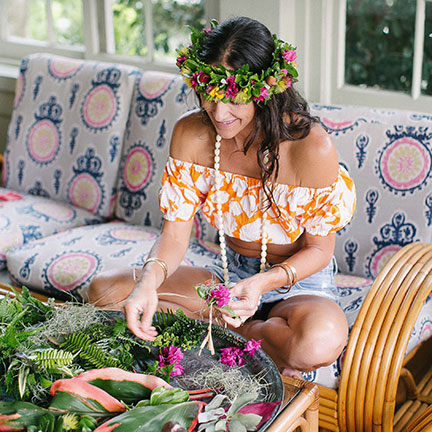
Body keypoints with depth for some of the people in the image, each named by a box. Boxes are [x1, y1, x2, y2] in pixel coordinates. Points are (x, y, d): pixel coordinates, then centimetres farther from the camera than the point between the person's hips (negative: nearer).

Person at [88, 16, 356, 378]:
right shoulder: (191, 134, -12)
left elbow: (319, 248, -13)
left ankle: (234, 332, -8)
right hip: (230, 274, 4)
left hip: (299, 280, -4)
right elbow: (175, 233, -11)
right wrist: (150, 281, -32)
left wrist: (264, 283, -32)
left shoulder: (311, 147, -25)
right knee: (105, 289, -10)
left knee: (319, 343, -40)